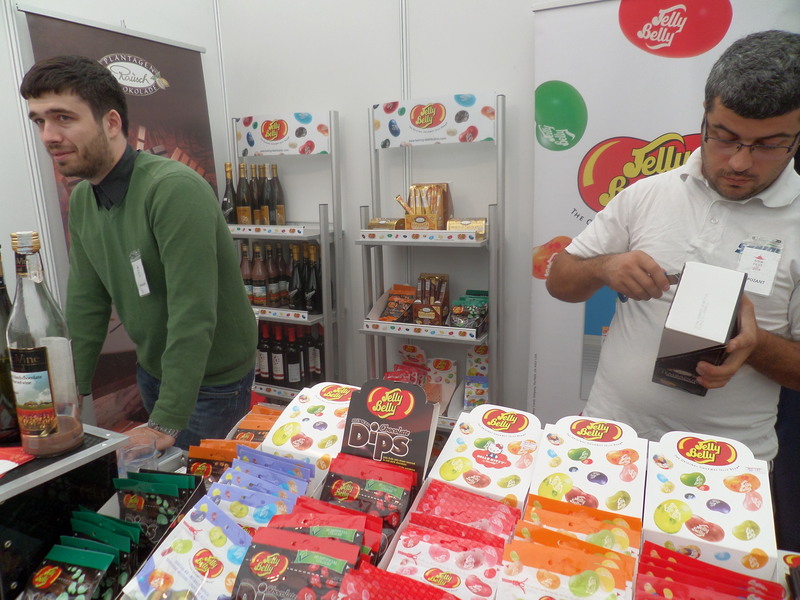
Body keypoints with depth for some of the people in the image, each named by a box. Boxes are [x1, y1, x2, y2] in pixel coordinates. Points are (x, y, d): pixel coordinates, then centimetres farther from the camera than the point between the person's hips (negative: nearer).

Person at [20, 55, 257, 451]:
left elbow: (193, 316, -31)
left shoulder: (175, 190, -27)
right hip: (152, 371, 8)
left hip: (211, 381, -7)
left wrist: (166, 423, -29)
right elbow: (86, 306, 4)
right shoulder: (81, 202, 1)